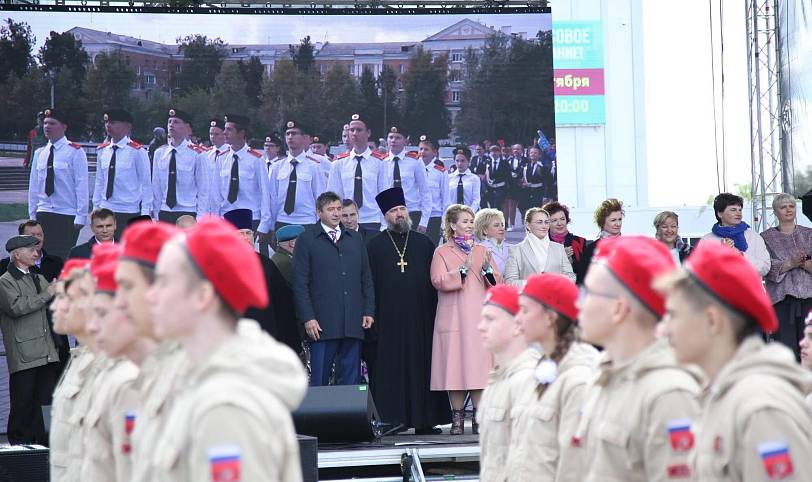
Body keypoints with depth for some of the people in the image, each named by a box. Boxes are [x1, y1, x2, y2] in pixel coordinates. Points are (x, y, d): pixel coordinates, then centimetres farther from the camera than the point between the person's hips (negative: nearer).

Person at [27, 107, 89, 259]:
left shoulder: (75, 152, -6)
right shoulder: (39, 153, 10)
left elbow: (82, 185, -8)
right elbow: (33, 185, 13)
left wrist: (81, 215, -12)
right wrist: (32, 214, 11)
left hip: (68, 215, -5)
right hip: (43, 215, 5)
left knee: (64, 258, -7)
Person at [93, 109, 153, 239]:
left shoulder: (137, 151, -7)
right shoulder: (102, 151, 8)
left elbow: (146, 183, -4)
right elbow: (99, 181, 13)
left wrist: (145, 213, -7)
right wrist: (96, 208, 11)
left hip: (129, 214, -5)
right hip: (105, 211, 5)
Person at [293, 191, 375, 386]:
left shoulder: (355, 239, 17)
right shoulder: (306, 240, 3)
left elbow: (366, 278, 17)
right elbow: (300, 284, -2)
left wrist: (368, 311, 7)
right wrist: (307, 318, -10)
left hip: (353, 322, 4)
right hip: (322, 323, -4)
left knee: (351, 380, 4)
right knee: (319, 379, -2)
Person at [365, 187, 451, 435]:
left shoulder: (424, 243, 12)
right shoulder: (375, 245, 6)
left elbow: (435, 282, 10)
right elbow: (369, 284, 2)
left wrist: (434, 314, 1)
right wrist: (372, 316, -7)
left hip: (420, 319, 2)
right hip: (388, 319, -2)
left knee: (421, 366, 2)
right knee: (391, 368, -3)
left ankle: (425, 420, 5)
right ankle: (391, 419, -1)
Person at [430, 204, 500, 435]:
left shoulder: (481, 251, 17)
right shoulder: (442, 252, 5)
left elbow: (497, 283, 11)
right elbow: (438, 281, -10)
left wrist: (487, 269, -9)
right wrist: (463, 270, -17)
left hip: (480, 318, 3)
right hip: (454, 318, -3)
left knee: (480, 366, -4)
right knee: (455, 366, -5)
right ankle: (457, 418, 2)